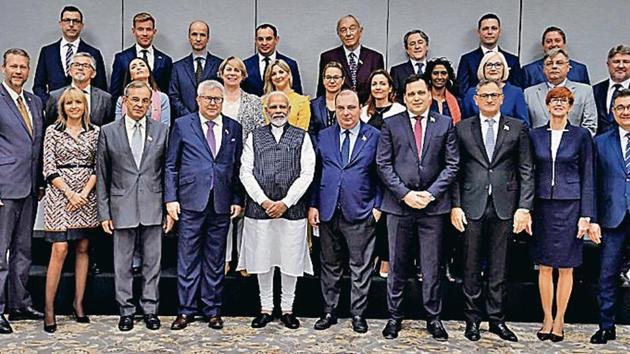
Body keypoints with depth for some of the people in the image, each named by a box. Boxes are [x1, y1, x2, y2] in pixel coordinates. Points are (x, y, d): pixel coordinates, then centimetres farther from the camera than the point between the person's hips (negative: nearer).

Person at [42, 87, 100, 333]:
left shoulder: (95, 132, 8)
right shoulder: (53, 131, 2)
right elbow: (49, 169, -3)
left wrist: (84, 192, -8)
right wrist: (70, 193, -12)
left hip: (86, 196, 3)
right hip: (60, 195, -3)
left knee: (83, 248, 7)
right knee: (59, 250, -8)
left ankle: (79, 303, 16)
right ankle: (49, 309, -1)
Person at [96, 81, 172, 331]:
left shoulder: (162, 131, 5)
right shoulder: (108, 132, 4)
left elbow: (168, 173, 6)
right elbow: (102, 176, 4)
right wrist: (104, 212, 0)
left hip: (153, 207, 1)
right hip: (122, 207, 0)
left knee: (152, 262, 7)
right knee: (122, 264, 7)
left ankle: (150, 310, 19)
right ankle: (126, 311, 19)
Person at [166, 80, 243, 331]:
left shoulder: (234, 128, 9)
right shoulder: (182, 125, 3)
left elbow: (238, 167, 9)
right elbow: (171, 166, 3)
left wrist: (237, 200, 3)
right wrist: (171, 198, -4)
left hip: (222, 205, 2)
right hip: (190, 203, -2)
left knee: (215, 260, 9)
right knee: (188, 259, 3)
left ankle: (212, 310, 20)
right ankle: (186, 310, 14)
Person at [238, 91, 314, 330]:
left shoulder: (302, 137, 6)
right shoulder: (254, 137, 9)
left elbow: (307, 173, -2)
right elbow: (245, 172, 3)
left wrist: (286, 202, -11)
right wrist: (264, 201, -8)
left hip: (292, 209, -1)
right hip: (260, 208, 1)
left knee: (291, 259, 4)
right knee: (262, 260, 7)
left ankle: (287, 309, 18)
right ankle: (266, 308, 21)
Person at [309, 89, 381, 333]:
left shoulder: (374, 136, 2)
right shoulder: (324, 136, 9)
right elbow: (316, 173, 9)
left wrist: (378, 206, -4)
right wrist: (313, 205, 2)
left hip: (360, 213, -2)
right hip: (328, 212, 3)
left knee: (360, 266, 4)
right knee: (330, 265, 11)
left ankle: (358, 313, 17)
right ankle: (329, 311, 23)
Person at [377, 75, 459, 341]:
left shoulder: (445, 124, 6)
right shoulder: (391, 124, 5)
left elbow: (451, 165, 3)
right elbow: (383, 164, 1)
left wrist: (430, 193, -8)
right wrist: (405, 193, -9)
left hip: (433, 205, 0)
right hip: (399, 204, 0)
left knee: (432, 266, 6)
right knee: (397, 265, 7)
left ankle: (433, 318, 18)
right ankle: (394, 317, 18)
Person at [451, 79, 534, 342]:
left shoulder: (517, 128, 6)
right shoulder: (462, 129, 6)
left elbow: (526, 172, 3)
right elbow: (455, 170, 4)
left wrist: (524, 207, -5)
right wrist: (455, 205, -3)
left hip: (504, 207, 0)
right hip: (472, 207, 0)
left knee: (499, 268, 8)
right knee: (471, 267, 7)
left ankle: (496, 319, 19)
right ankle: (472, 319, 18)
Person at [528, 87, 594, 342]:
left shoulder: (581, 135, 1)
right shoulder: (535, 135, 6)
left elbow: (587, 177, 1)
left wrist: (586, 215, -5)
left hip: (570, 205, -2)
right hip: (542, 205, 2)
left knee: (565, 267, 4)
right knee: (544, 266, 6)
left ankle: (559, 320, 16)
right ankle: (547, 318, 17)